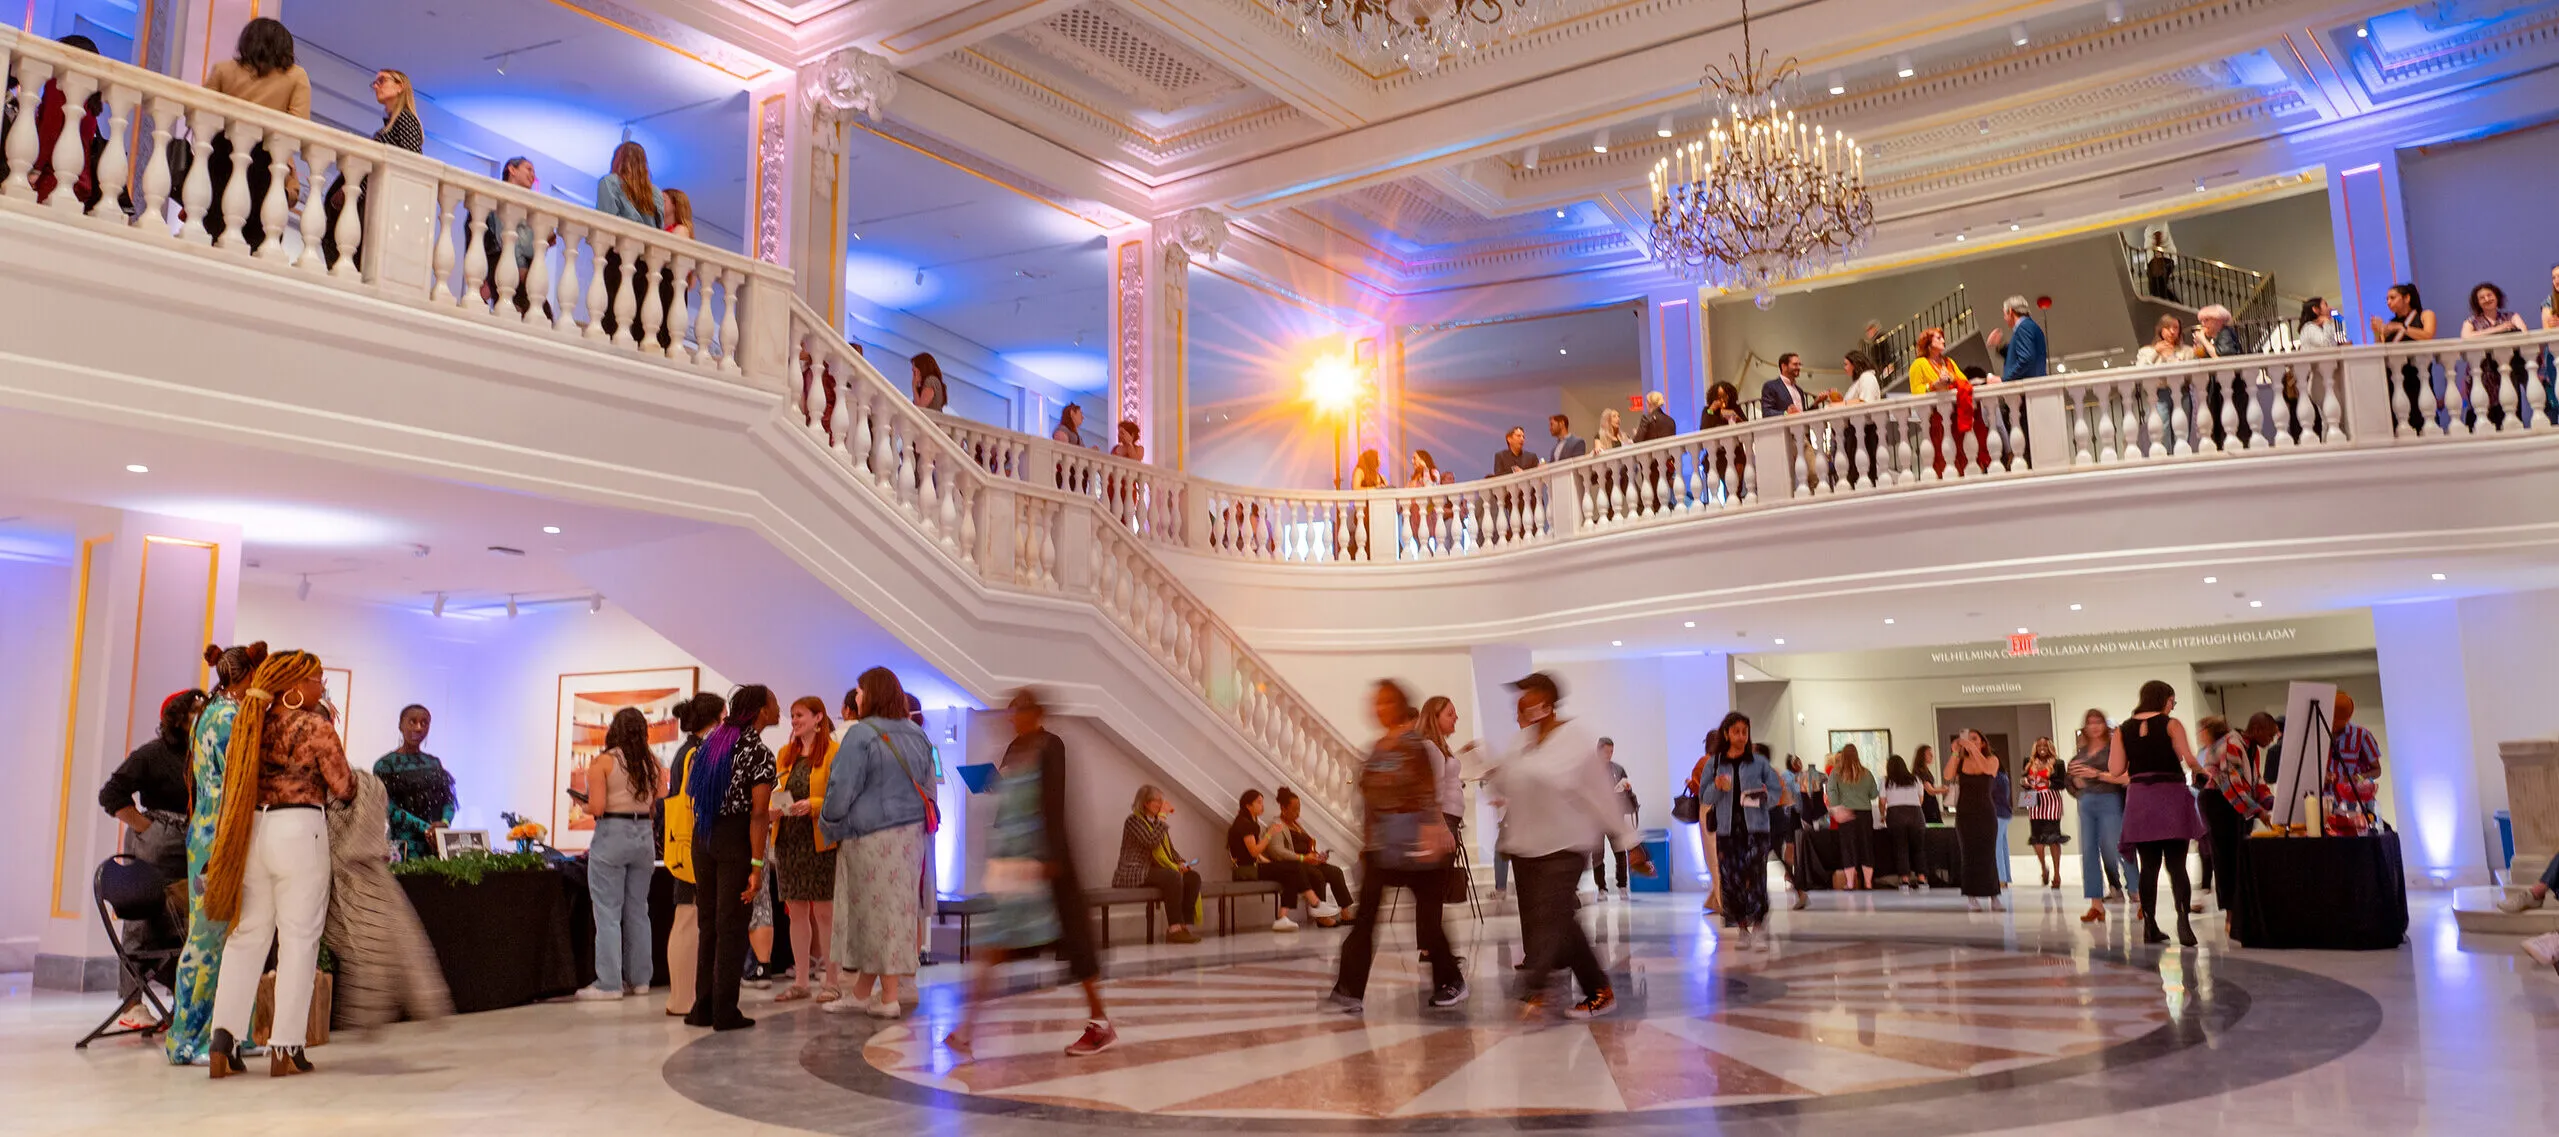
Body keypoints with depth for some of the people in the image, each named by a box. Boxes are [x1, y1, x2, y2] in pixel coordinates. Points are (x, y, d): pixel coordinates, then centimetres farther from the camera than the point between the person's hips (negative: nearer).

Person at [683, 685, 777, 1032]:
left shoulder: (712, 740, 9)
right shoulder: (759, 753, -12)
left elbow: (690, 792, 12)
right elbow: (759, 814, -17)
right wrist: (757, 866, -17)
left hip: (703, 837, 6)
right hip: (736, 839, -6)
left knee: (708, 924, 14)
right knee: (731, 927, 0)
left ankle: (702, 1008, 17)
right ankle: (725, 1013, 2)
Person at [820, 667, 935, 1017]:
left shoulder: (861, 734, -13)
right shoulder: (917, 735, 10)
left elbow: (842, 790, -12)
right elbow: (928, 786, 15)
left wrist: (828, 825, 3)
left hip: (872, 836, -7)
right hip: (911, 834, 7)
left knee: (877, 910, 1)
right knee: (896, 908, 10)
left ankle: (889, 998, 5)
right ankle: (860, 991, 20)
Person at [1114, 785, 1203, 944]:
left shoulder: (1157, 822, 18)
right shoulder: (1134, 820, -7)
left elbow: (1170, 850, 22)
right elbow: (1152, 841, -23)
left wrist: (1181, 863, 2)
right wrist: (1162, 816, -18)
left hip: (1154, 870, 8)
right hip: (1133, 874, -8)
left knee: (1193, 877, -13)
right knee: (1173, 877, -33)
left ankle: (1186, 926, -16)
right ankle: (1174, 929, -34)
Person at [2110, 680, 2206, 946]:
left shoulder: (2123, 730, 7)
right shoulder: (2171, 724, -3)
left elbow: (2115, 770, 0)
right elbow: (2189, 760, -11)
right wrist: (2202, 771, 9)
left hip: (2138, 800, 3)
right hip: (2170, 797, -3)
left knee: (2149, 866, 7)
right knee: (2176, 865, -2)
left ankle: (2150, 926, 6)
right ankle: (2183, 920, -18)